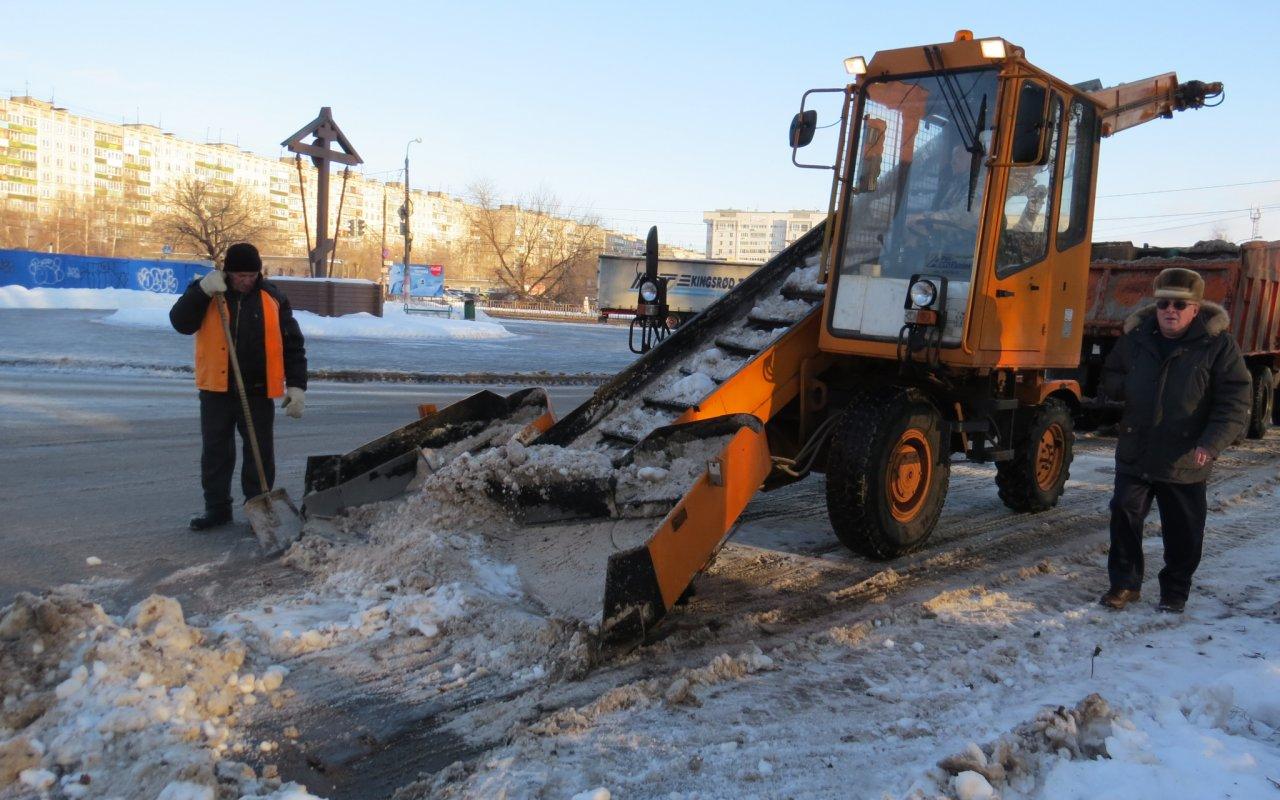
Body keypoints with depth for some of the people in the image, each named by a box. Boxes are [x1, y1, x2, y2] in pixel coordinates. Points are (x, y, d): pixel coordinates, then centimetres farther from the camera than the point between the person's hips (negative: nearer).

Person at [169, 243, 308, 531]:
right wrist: (203, 290, -22)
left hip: (258, 392, -1)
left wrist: (297, 385, -5)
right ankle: (217, 507, 23)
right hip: (216, 390, 1)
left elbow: (293, 344, 2)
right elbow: (180, 322, -12)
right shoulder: (207, 293, 2)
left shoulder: (272, 297, 1)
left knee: (259, 453, 6)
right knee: (215, 451, 10)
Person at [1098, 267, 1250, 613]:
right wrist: (1130, 387, -6)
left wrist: (1212, 444, -24)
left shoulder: (1218, 345, -6)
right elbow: (1110, 379, 18)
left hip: (1185, 463, -2)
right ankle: (1124, 583, 19)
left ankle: (1175, 590, 26)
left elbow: (1235, 402, -9)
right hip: (1134, 453, 3)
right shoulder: (1135, 337, 4)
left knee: (1183, 531, 8)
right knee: (1124, 516, 4)